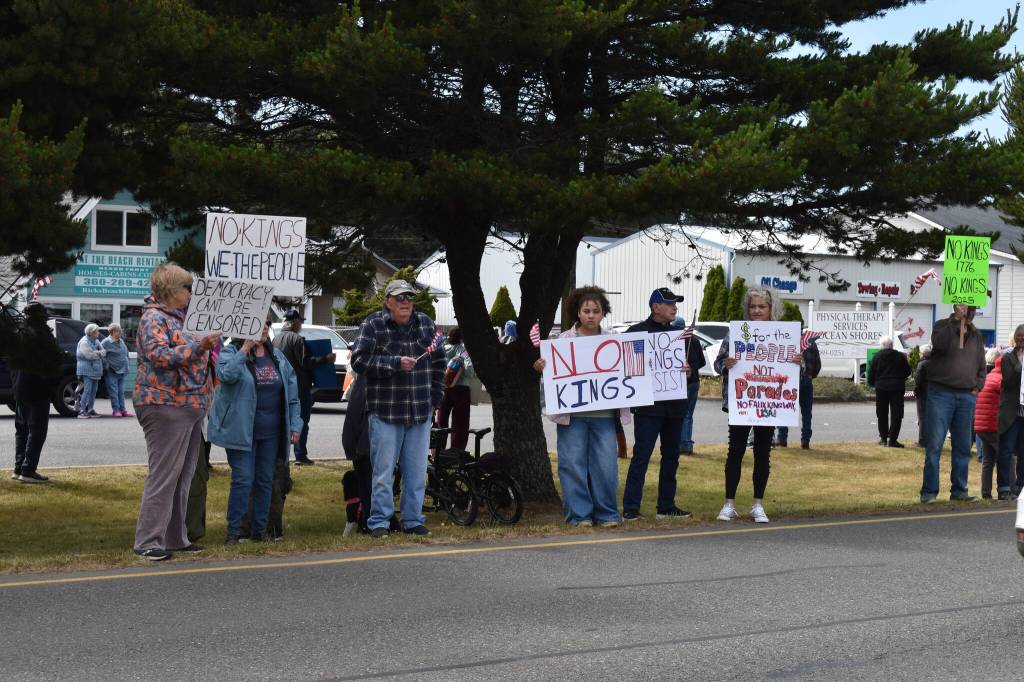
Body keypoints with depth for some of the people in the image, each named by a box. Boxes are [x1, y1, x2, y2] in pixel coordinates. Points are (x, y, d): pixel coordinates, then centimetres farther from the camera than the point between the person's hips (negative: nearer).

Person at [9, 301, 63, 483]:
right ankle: (28, 470, -8)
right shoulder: (41, 333, -16)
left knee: (22, 428, 15)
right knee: (37, 429, -4)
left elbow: (10, 358, 12)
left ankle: (19, 468, 16)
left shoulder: (17, 332, 7)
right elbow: (57, 357, -15)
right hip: (39, 386, -8)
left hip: (20, 386, 8)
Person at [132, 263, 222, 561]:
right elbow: (160, 356, -23)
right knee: (163, 475, -10)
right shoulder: (154, 319, -9)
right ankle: (148, 541, -8)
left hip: (189, 406, 10)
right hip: (166, 405, -10)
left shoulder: (178, 319, 21)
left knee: (182, 476, 11)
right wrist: (199, 346, -26)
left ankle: (175, 538, 17)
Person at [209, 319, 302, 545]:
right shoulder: (232, 352, -3)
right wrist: (245, 349, -24)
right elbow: (226, 374, -25)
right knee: (243, 480, -9)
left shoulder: (278, 357, 13)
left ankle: (259, 530, 17)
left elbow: (292, 392, 15)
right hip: (242, 430, -5)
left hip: (271, 432, 5)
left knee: (265, 481, 9)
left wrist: (295, 424, 8)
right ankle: (234, 531, -2)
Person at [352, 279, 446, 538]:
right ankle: (379, 521, 6)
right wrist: (396, 363, -17)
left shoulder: (425, 323, 10)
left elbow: (438, 361, 21)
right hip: (385, 410, -4)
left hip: (420, 411, 4)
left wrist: (435, 397, 15)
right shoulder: (373, 325, -4)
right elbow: (359, 360, -13)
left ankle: (413, 519, 18)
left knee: (417, 471, 8)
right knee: (383, 470, -1)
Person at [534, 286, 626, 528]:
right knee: (573, 463, -1)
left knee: (605, 464, -1)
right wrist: (540, 367, -16)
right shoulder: (564, 339, 5)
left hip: (603, 413, 1)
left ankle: (606, 514, 11)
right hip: (572, 413, -1)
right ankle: (579, 514, 8)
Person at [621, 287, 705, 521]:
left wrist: (690, 371, -4)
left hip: (675, 405, 7)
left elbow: (697, 363, 16)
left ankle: (666, 506, 19)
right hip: (647, 407, -6)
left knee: (671, 457, 11)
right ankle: (631, 507, -7)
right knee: (641, 456, -8)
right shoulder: (637, 332, -4)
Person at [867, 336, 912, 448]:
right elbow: (908, 372, 8)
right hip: (897, 388, -1)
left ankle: (883, 438, 12)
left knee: (882, 414, 11)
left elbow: (871, 373, 0)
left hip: (881, 388, 1)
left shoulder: (877, 356, -1)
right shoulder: (900, 356, 1)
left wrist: (872, 384, 18)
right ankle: (892, 439, -7)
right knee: (896, 414, 1)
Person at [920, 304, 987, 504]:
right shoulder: (943, 326, 3)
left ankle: (959, 491, 14)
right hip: (941, 393, -5)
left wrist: (977, 386, 7)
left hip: (967, 396, 5)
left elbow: (981, 365, 22)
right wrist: (955, 320, -19)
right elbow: (939, 343, -20)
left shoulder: (976, 335, 17)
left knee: (963, 446, 7)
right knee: (934, 444, -7)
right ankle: (929, 491, -3)